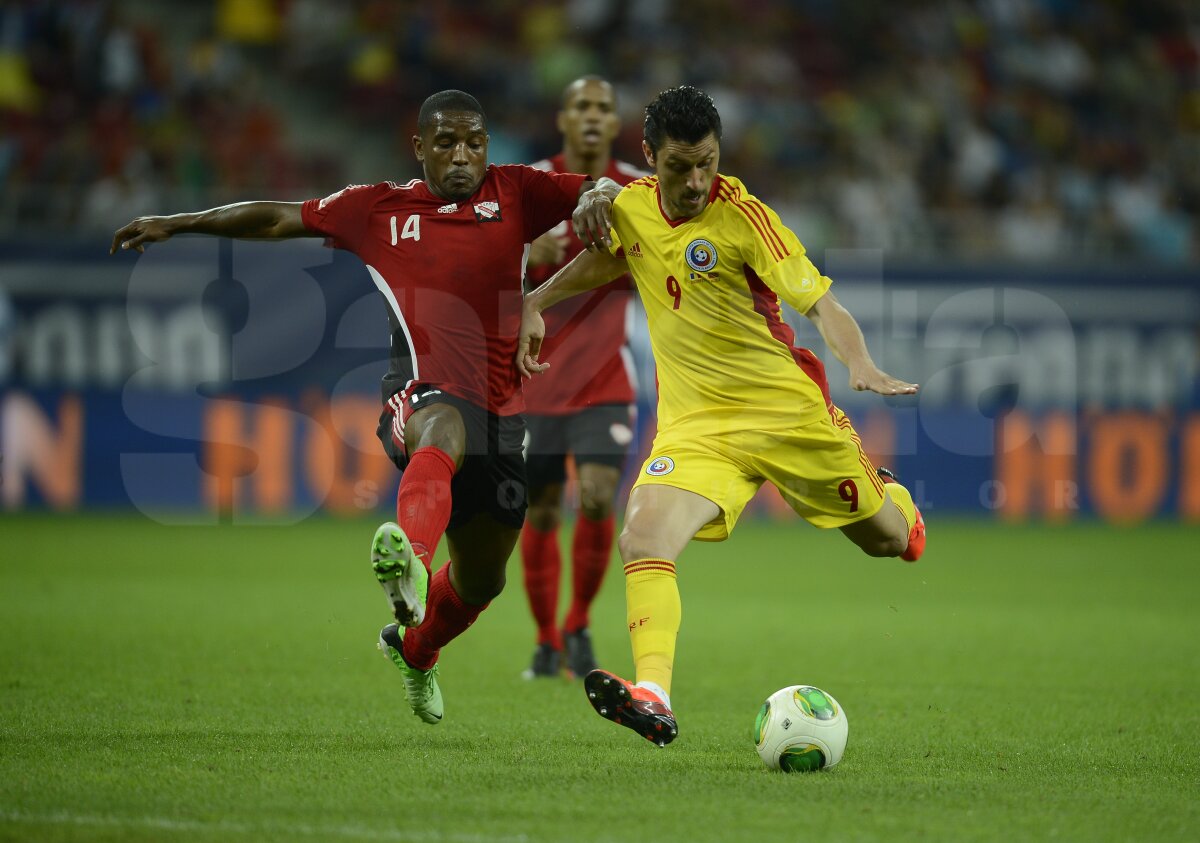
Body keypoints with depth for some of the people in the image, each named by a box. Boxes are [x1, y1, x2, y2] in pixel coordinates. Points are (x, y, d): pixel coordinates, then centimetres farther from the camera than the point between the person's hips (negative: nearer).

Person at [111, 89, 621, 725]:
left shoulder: (515, 192, 12)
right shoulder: (379, 207, 12)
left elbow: (608, 190, 8)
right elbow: (279, 219, 19)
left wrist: (597, 195, -17)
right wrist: (176, 224, 20)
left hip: (502, 409, 4)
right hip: (423, 389, -4)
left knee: (481, 578, 16)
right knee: (442, 435, -43)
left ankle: (413, 648, 49)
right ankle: (410, 560, -73)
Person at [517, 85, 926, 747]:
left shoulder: (741, 215, -16)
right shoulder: (631, 206, 0)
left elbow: (819, 302, -22)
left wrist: (861, 365, -40)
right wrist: (538, 301, 21)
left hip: (786, 411, -3)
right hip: (693, 425, 3)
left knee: (887, 539, 14)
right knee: (642, 542, -25)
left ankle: (893, 500, 52)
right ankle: (653, 697, -34)